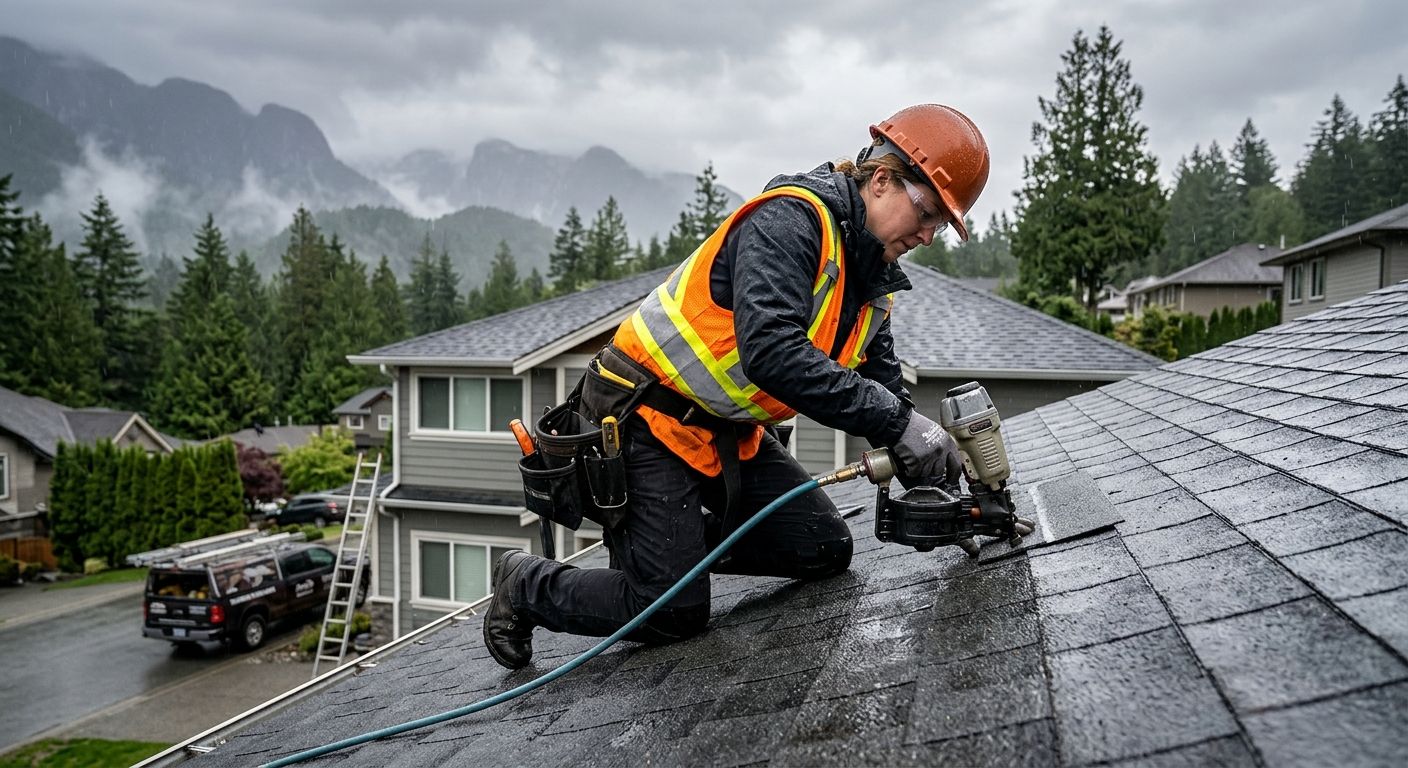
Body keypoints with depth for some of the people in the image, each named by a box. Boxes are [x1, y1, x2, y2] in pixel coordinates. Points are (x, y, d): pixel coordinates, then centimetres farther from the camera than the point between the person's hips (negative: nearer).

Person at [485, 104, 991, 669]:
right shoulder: (788, 220, -22)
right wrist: (894, 421, -34)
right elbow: (772, 352, -36)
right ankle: (528, 584, 16)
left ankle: (674, 539, 20)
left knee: (825, 550, 6)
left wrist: (924, 463, -11)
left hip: (730, 431, 9)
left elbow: (883, 382, 7)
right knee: (673, 614, -8)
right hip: (646, 420, -9)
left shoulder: (873, 276, 8)